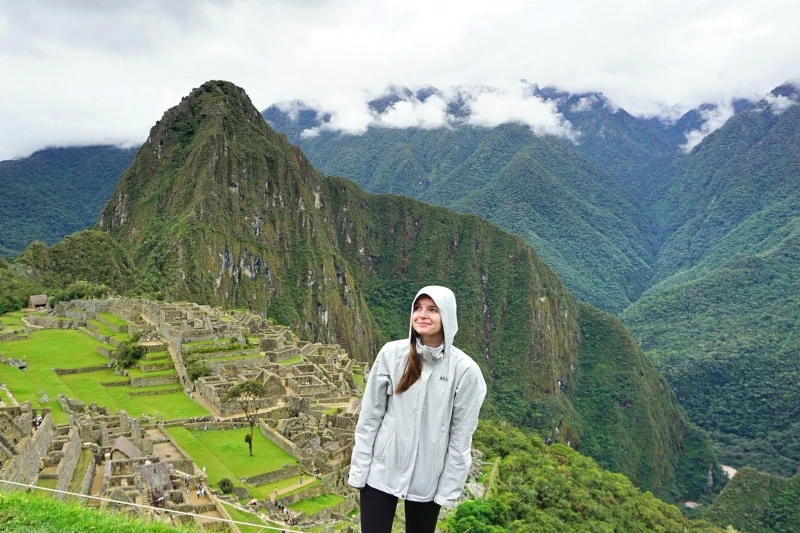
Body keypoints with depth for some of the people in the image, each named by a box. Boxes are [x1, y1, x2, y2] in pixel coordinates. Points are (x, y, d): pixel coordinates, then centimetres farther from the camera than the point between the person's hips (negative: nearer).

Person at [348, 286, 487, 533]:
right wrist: (359, 468, -2)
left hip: (428, 478, 0)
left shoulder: (464, 369, -10)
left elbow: (461, 436, -5)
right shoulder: (392, 354, -8)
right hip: (381, 470, 1)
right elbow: (370, 415, -2)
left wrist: (449, 488, -3)